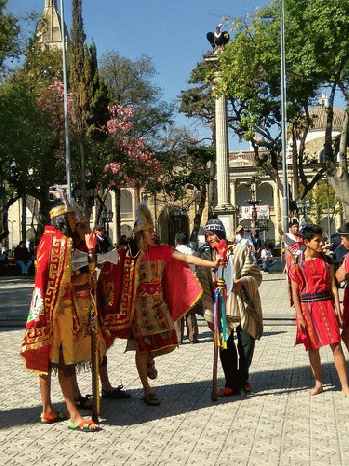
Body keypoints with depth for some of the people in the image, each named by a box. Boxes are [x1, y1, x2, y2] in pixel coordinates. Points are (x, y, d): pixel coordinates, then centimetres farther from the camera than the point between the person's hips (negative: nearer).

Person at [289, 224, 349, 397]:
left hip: (326, 304, 1)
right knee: (312, 347, 8)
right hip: (307, 306, -1)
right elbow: (295, 291, -2)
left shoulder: (326, 261, 5)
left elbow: (333, 286, 6)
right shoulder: (297, 264, -2)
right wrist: (299, 315, -7)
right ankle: (318, 384, 22)